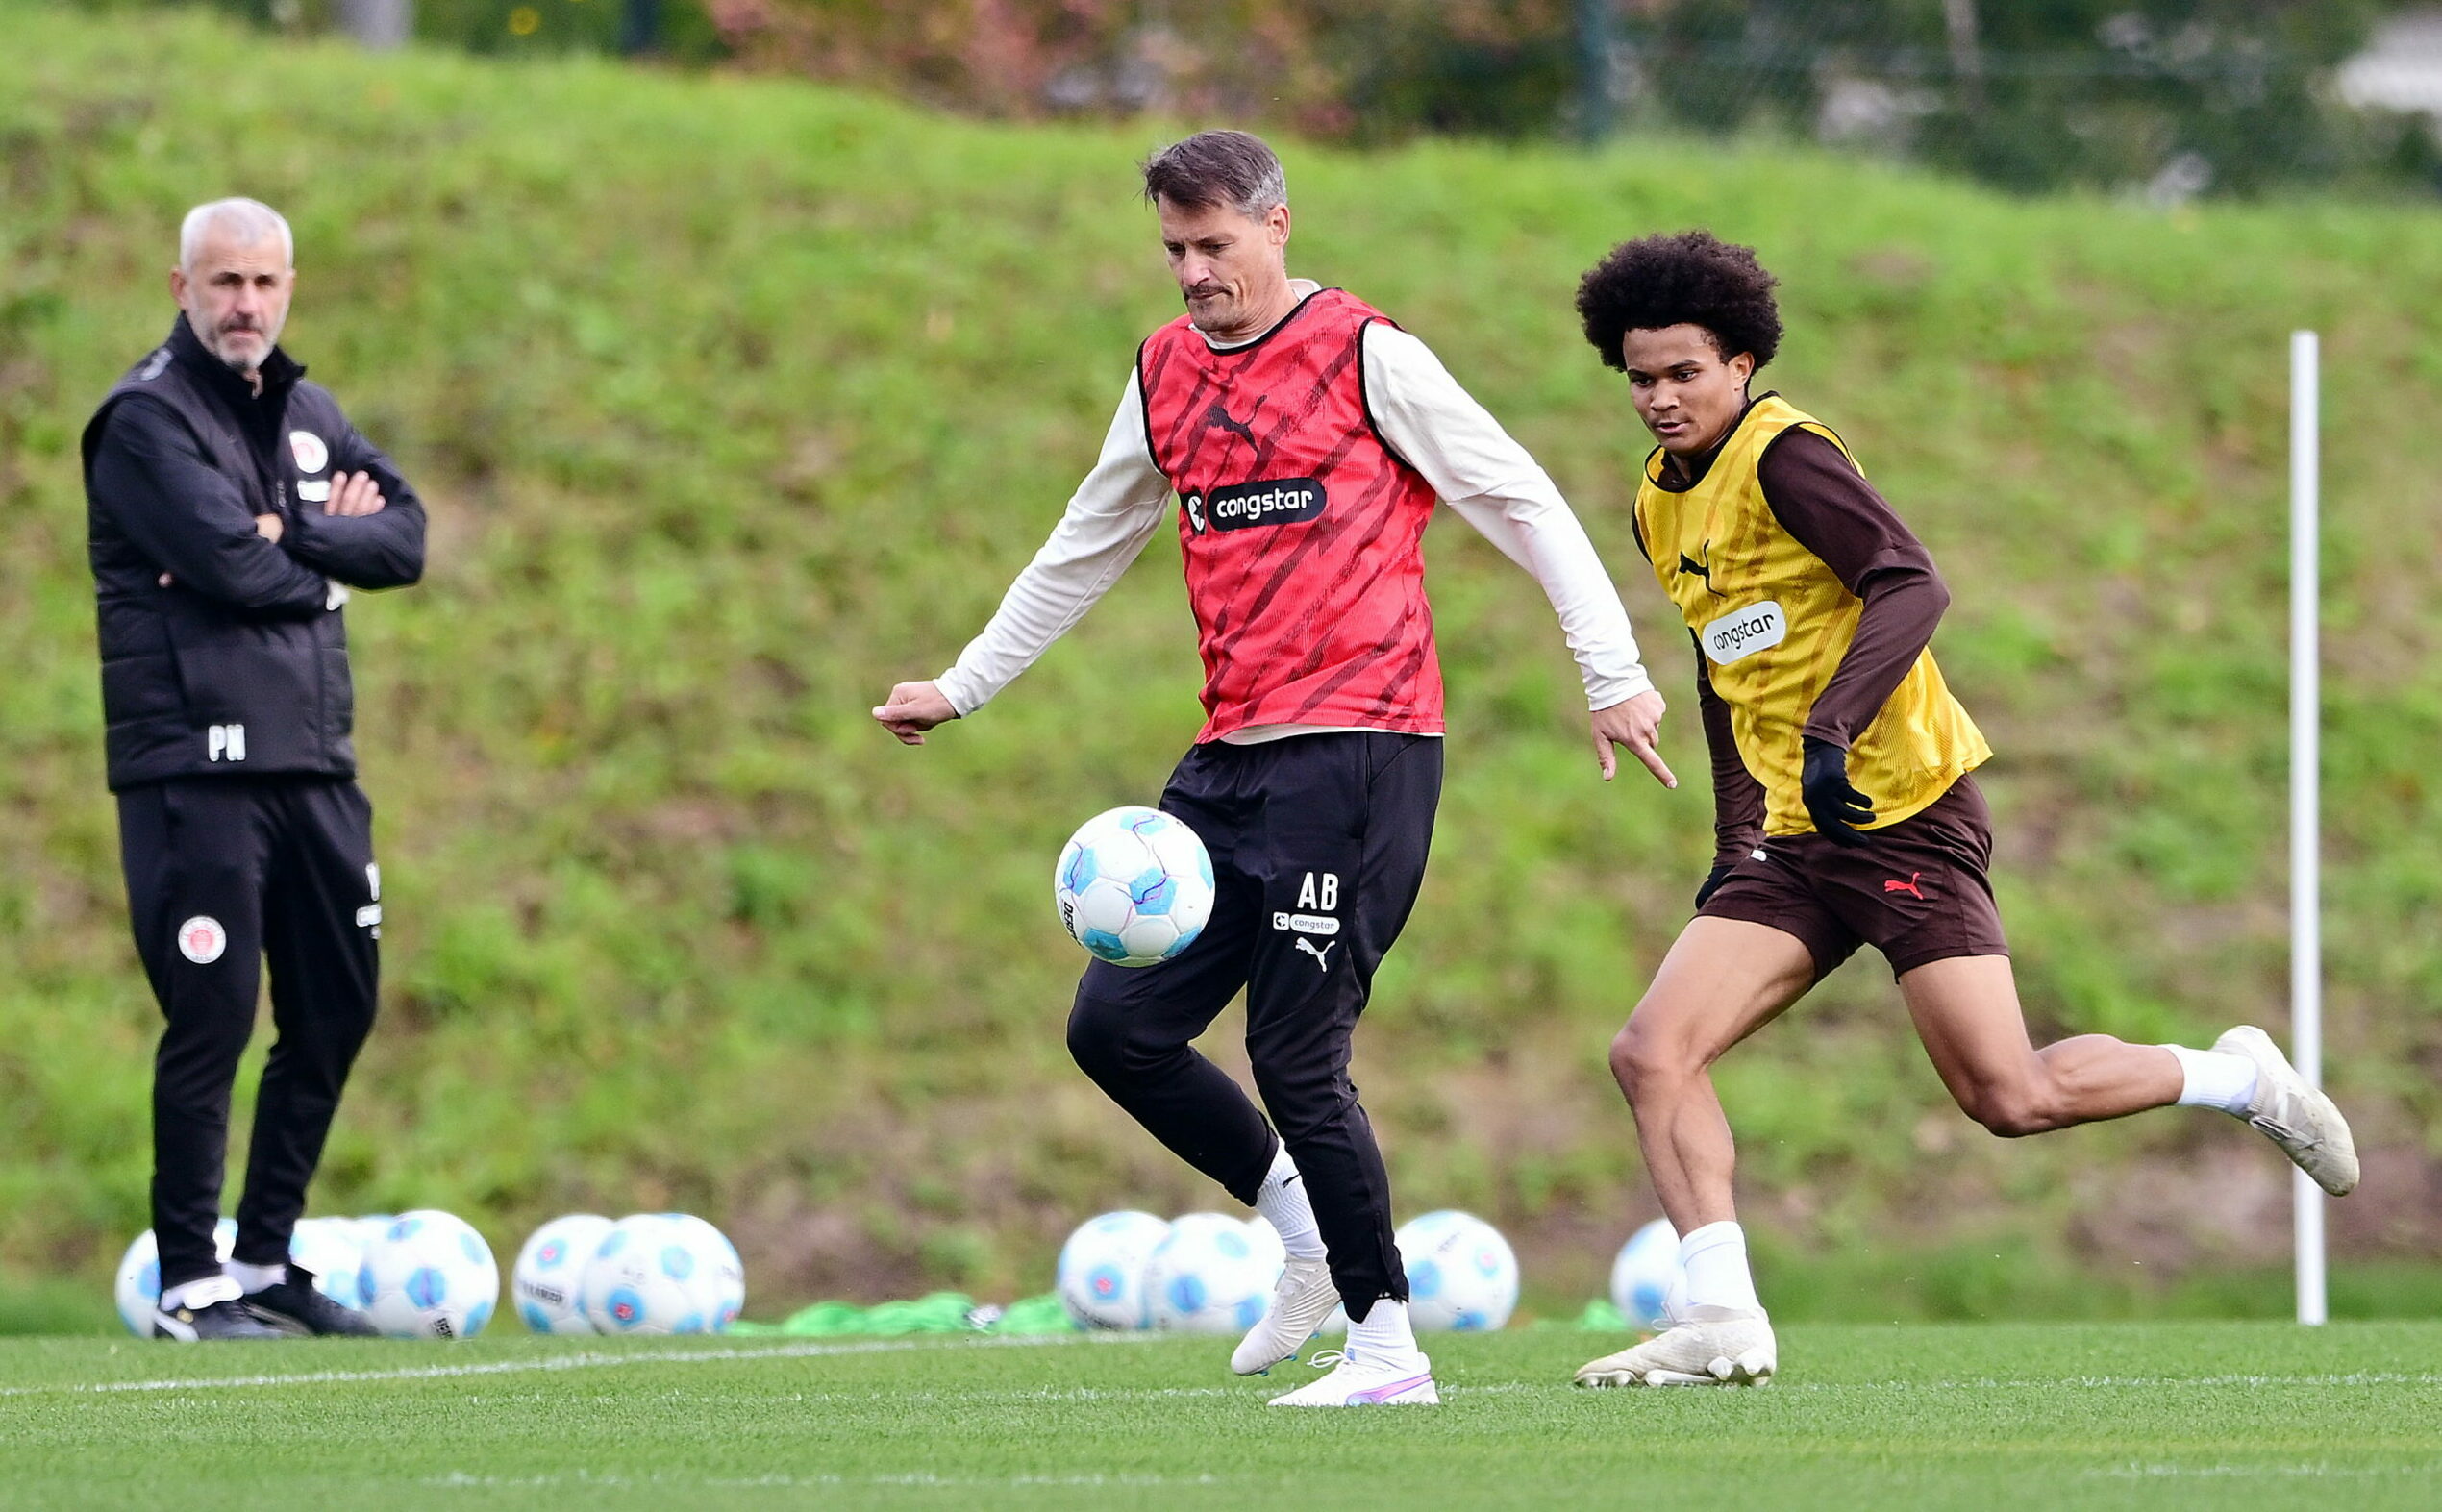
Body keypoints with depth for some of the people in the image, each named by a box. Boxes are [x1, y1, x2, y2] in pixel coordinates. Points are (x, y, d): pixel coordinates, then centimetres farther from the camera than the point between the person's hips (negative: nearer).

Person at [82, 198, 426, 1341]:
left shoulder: (305, 413, 17)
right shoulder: (145, 420, -6)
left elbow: (404, 539, 4)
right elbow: (234, 562, -19)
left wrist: (294, 536, -12)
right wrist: (330, 545, -1)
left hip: (313, 765, 8)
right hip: (196, 763, -8)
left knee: (335, 1013, 10)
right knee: (212, 1022, -8)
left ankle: (263, 1260, 20)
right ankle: (187, 1286, -2)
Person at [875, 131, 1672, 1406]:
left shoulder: (1365, 355, -5)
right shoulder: (1164, 373, 14)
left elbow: (1522, 503, -3)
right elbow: (1084, 550, 27)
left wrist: (1613, 676, -6)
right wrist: (961, 687, 29)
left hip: (1358, 748, -7)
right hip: (1231, 759, 7)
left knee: (1296, 1061, -11)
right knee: (1116, 1026, 0)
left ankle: (1387, 1345, 0)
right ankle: (1305, 1226, 18)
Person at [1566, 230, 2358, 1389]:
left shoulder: (1783, 455, -11)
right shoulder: (1661, 505, 14)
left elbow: (1911, 585, -22)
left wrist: (1832, 727, -33)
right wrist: (1734, 839, 22)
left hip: (1906, 814, -8)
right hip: (1794, 838, 8)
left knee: (2010, 1097, -10)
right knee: (1651, 1054, -10)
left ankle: (2239, 1078, 13)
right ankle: (1721, 1322, -12)